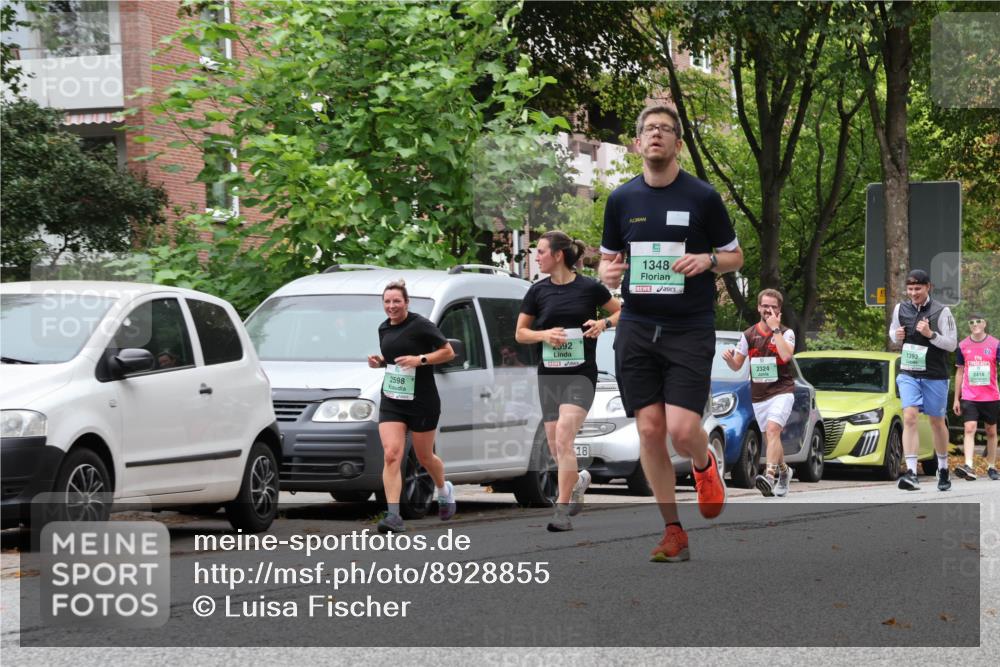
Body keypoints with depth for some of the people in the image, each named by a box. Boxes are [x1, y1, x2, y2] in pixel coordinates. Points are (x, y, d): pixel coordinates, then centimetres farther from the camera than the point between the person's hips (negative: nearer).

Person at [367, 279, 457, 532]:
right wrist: (378, 361, 3)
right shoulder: (384, 328, 9)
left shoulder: (420, 325, -10)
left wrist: (420, 359, -20)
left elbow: (448, 352, -7)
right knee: (391, 456, -12)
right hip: (391, 402, 4)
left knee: (425, 457, 11)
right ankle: (394, 516, -17)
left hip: (422, 402, -4)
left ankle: (444, 490, 44)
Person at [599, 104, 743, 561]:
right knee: (650, 430, -2)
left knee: (683, 431, -14)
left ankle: (704, 466, 24)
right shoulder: (621, 199, 8)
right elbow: (609, 258, 18)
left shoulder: (703, 197, -1)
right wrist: (609, 273, -5)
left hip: (690, 330, -3)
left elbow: (735, 256, 8)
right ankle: (673, 531, 10)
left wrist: (708, 259, -14)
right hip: (636, 328, 3)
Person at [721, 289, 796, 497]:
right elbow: (736, 365, 12)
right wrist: (729, 358, -12)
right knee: (771, 436, 12)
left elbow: (786, 355, -22)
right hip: (758, 394, 5)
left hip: (781, 391, -5)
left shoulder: (786, 333, -2)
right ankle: (783, 470, 35)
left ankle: (770, 474, -36)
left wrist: (775, 329, -19)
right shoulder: (749, 335, 9)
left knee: (772, 429, -24)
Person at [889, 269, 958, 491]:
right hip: (908, 374, 2)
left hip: (935, 375, -2)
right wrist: (897, 336, -5)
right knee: (909, 418, -16)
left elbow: (952, 344, -7)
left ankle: (943, 469, 31)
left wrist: (930, 334, -22)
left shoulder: (941, 312, -8)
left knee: (937, 422, 11)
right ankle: (911, 473, -23)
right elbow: (893, 333, 19)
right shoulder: (900, 309, 3)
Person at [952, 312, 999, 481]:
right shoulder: (963, 346, 4)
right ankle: (968, 467, -26)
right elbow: (959, 372, 11)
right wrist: (956, 399, 10)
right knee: (970, 428, -16)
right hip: (969, 396, 0)